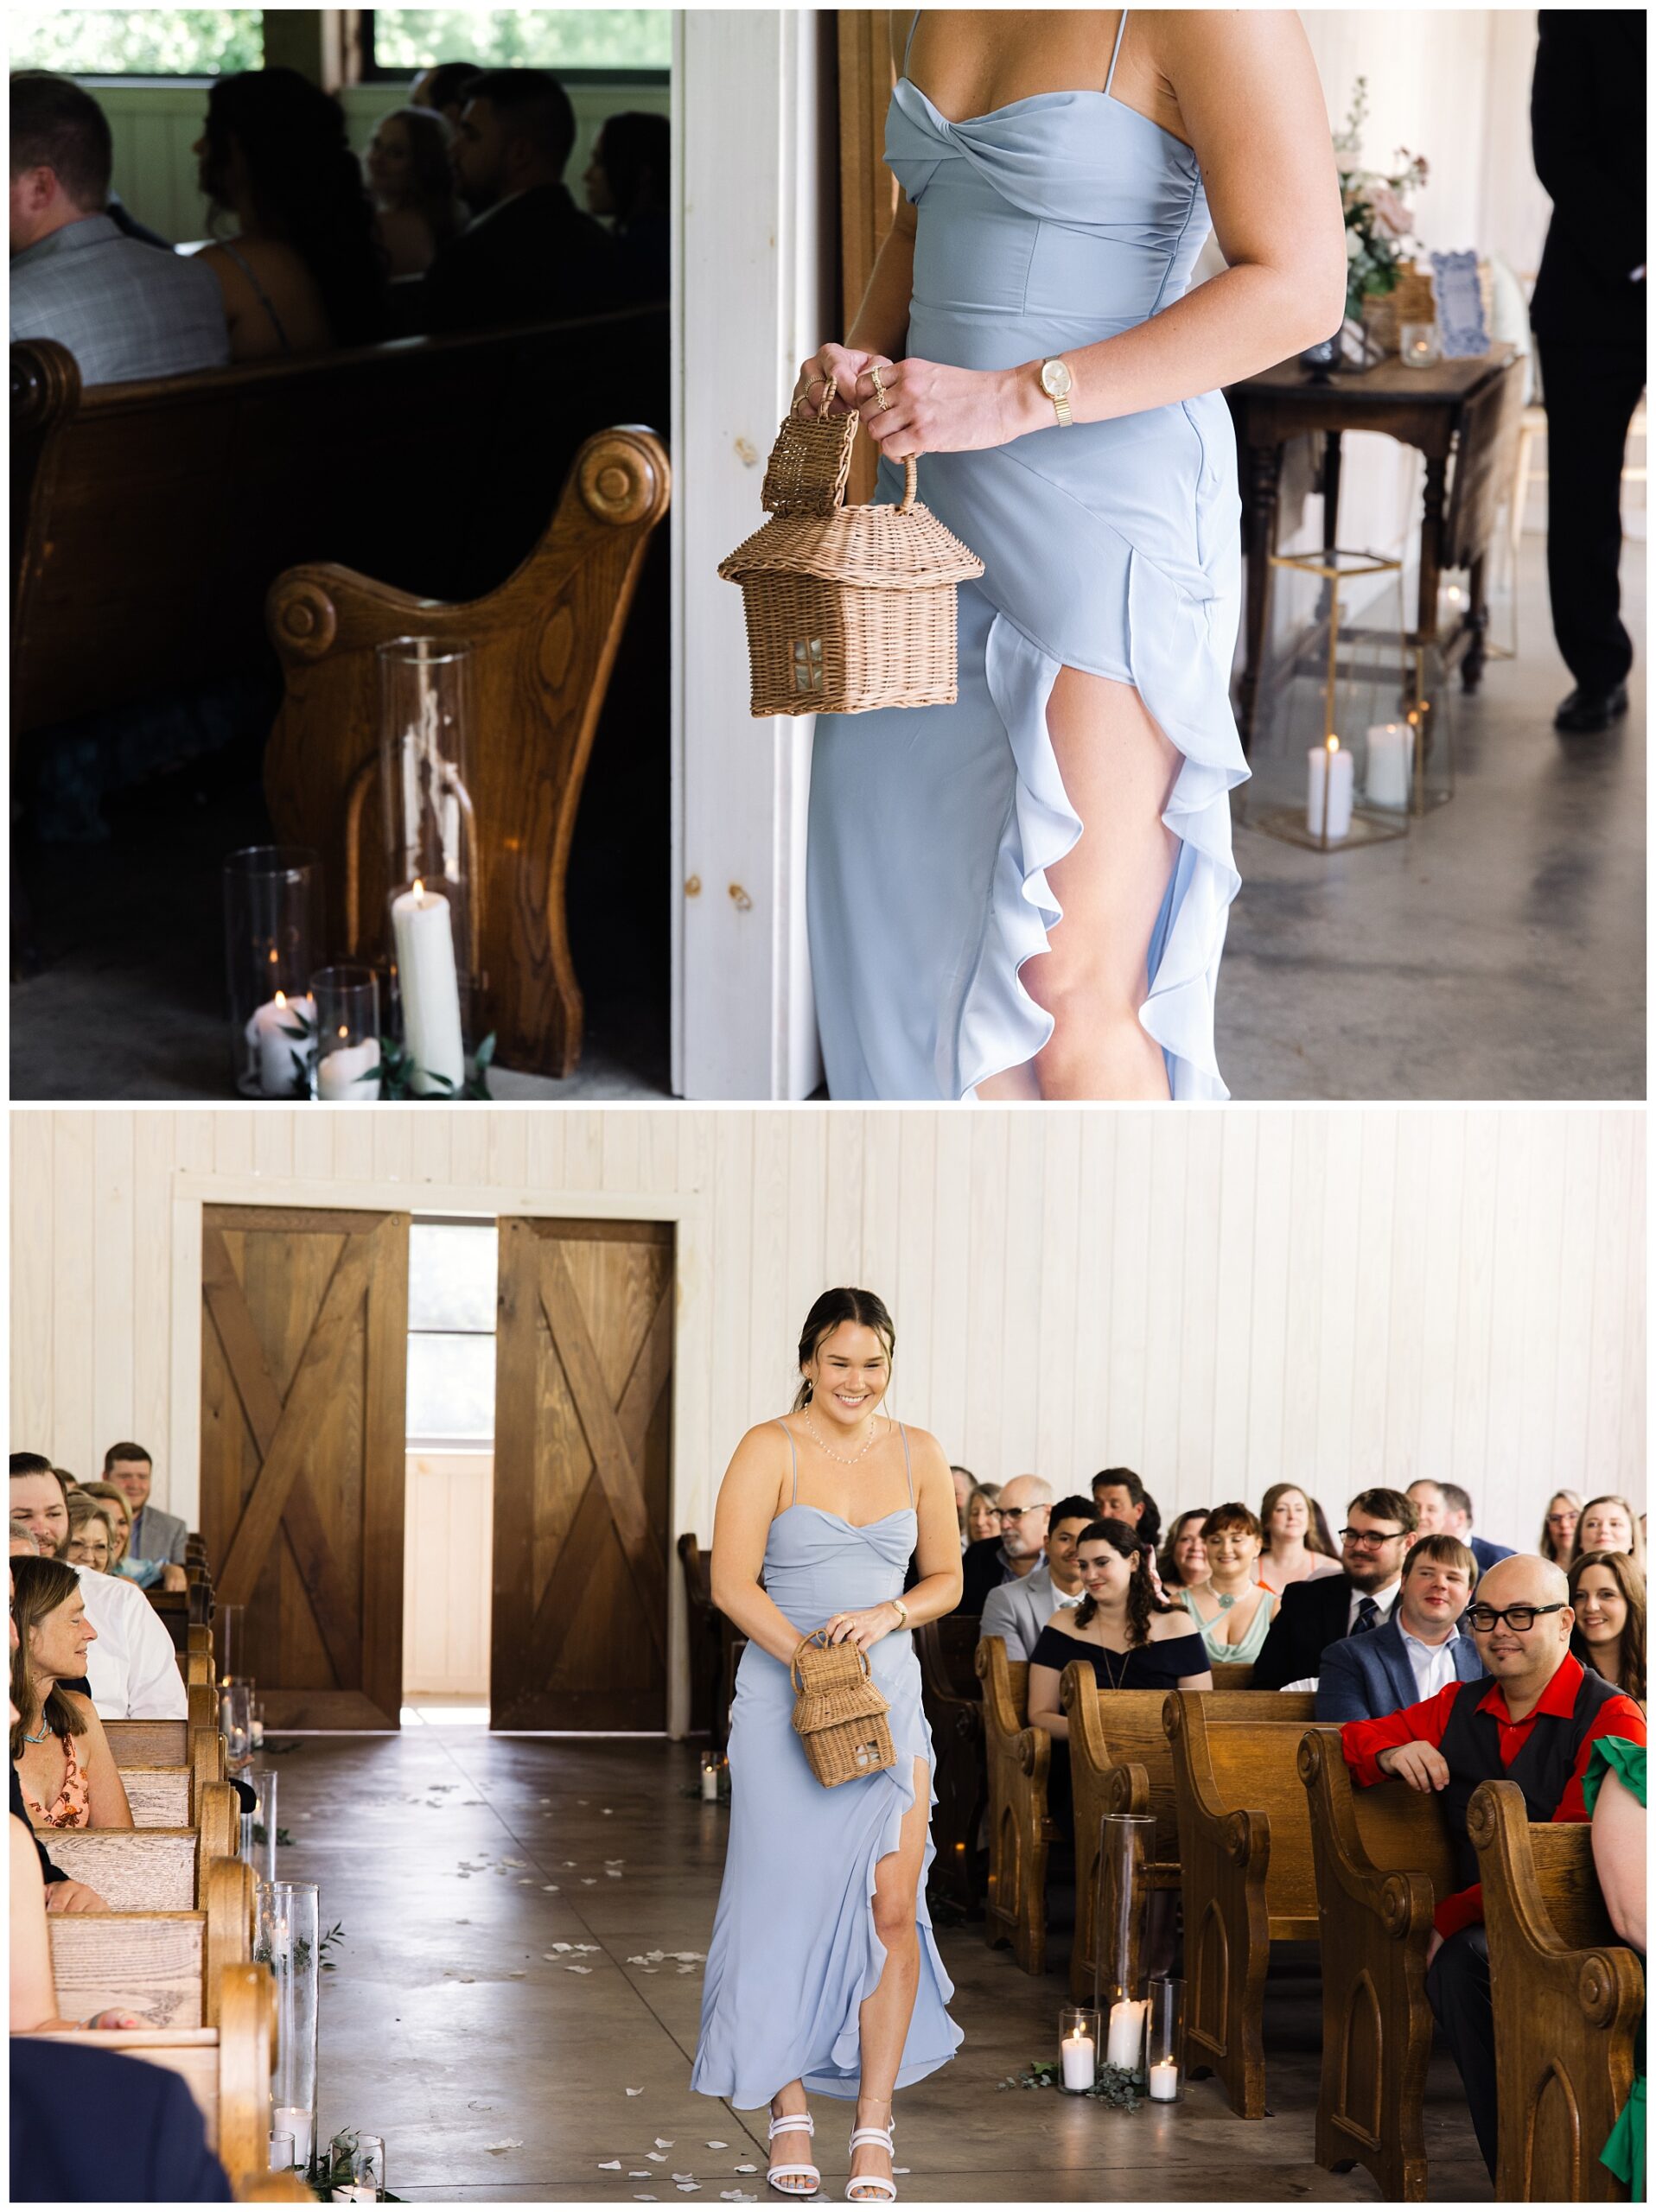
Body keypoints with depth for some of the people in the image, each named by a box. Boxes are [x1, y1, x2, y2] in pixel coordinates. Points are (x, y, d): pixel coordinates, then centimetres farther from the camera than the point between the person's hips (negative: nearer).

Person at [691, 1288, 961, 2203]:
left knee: (891, 1907, -6)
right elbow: (732, 1583, -10)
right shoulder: (771, 1449, -5)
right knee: (787, 1904, 1)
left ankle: (873, 2125, -1)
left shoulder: (917, 1454, 8)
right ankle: (789, 2112, 14)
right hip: (784, 1697, -3)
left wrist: (885, 1617, -8)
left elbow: (946, 1579, 13)